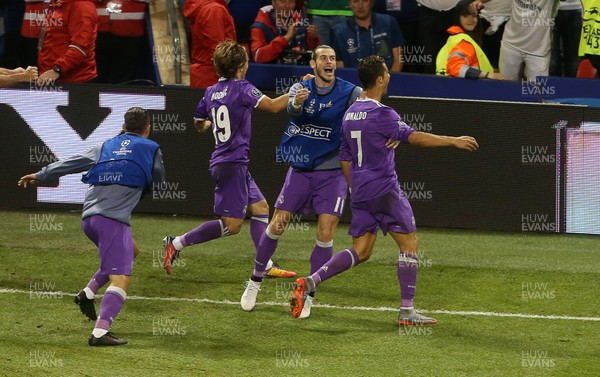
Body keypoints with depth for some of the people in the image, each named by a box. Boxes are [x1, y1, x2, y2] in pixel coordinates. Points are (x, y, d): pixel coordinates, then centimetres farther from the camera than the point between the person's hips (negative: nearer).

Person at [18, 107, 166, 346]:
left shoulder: (106, 147, 20)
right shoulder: (151, 150, 10)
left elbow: (72, 163, 17)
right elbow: (158, 183, 20)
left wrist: (40, 175, 24)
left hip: (88, 218, 7)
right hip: (114, 219, -7)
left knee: (130, 251, 31)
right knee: (121, 280, -11)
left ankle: (89, 291, 16)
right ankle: (100, 332, -28)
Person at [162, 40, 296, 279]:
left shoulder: (210, 93, 10)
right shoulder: (241, 88, -12)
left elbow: (199, 124, 23)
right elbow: (274, 106, -17)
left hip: (222, 161, 9)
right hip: (232, 163, -9)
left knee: (260, 208, 15)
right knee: (231, 225, -8)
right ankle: (177, 243, -9)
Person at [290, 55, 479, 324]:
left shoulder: (350, 114, 13)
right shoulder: (381, 114, -14)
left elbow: (345, 158, 19)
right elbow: (414, 138, -21)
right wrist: (454, 141, -13)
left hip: (361, 191, 8)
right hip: (384, 190, -8)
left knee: (361, 251, 10)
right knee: (409, 243, 1)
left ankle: (309, 282, -5)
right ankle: (406, 311, -3)